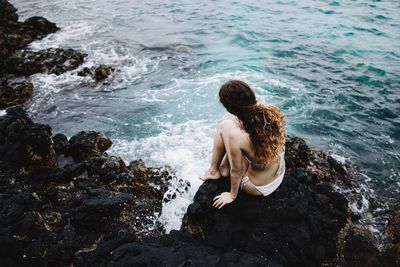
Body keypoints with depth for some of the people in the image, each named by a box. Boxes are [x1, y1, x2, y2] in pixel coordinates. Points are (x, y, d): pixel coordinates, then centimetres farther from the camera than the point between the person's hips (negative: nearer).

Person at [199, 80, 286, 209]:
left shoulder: (236, 135, -34)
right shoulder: (272, 110, -19)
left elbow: (236, 170, -17)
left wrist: (232, 195, 4)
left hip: (259, 188, -5)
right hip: (281, 175, 5)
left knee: (224, 127, 1)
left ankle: (214, 171, 23)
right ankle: (224, 168, 33)